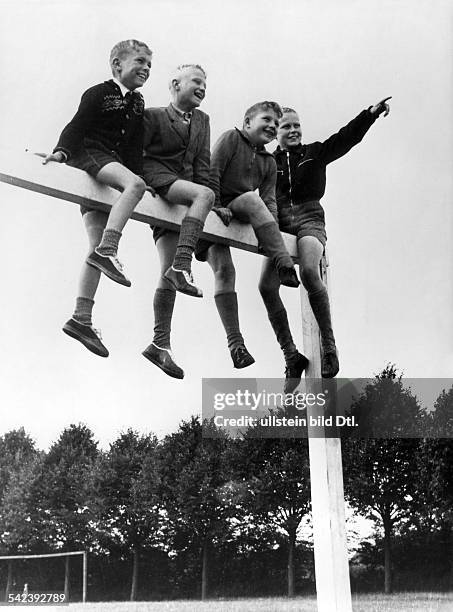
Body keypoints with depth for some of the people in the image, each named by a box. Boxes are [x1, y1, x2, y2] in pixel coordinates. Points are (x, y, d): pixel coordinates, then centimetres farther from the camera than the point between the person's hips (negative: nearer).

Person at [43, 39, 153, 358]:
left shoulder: (138, 102, 21)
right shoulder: (99, 93, 2)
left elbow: (136, 147, 22)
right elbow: (77, 126, -8)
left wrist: (140, 176, 14)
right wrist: (62, 150, -24)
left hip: (112, 169, 7)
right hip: (89, 156, -7)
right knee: (134, 184, -34)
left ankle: (82, 319, -5)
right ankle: (106, 251, -39)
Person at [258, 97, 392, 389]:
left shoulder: (315, 153, 15)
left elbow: (347, 137, 4)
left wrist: (371, 113, -10)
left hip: (310, 220, -2)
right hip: (280, 225, 2)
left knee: (309, 271, -33)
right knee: (267, 286, -19)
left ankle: (329, 345, -24)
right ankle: (292, 357, -8)